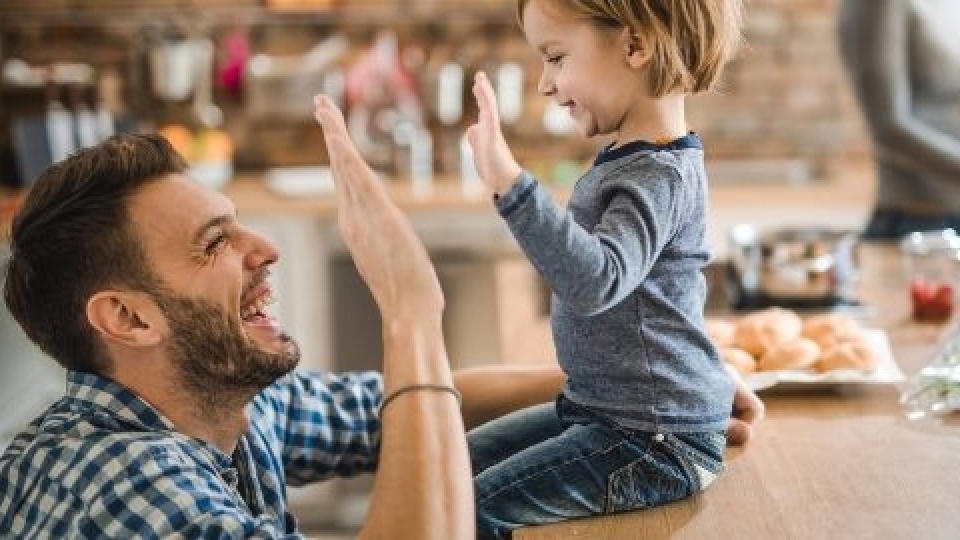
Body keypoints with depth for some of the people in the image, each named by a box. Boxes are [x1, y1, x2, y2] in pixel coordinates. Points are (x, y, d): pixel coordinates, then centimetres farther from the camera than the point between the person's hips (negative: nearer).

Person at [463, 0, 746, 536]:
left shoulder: (659, 175, -22)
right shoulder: (633, 160, 8)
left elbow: (595, 280, -40)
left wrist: (512, 185, -45)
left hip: (658, 439, -10)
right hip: (601, 407, 10)